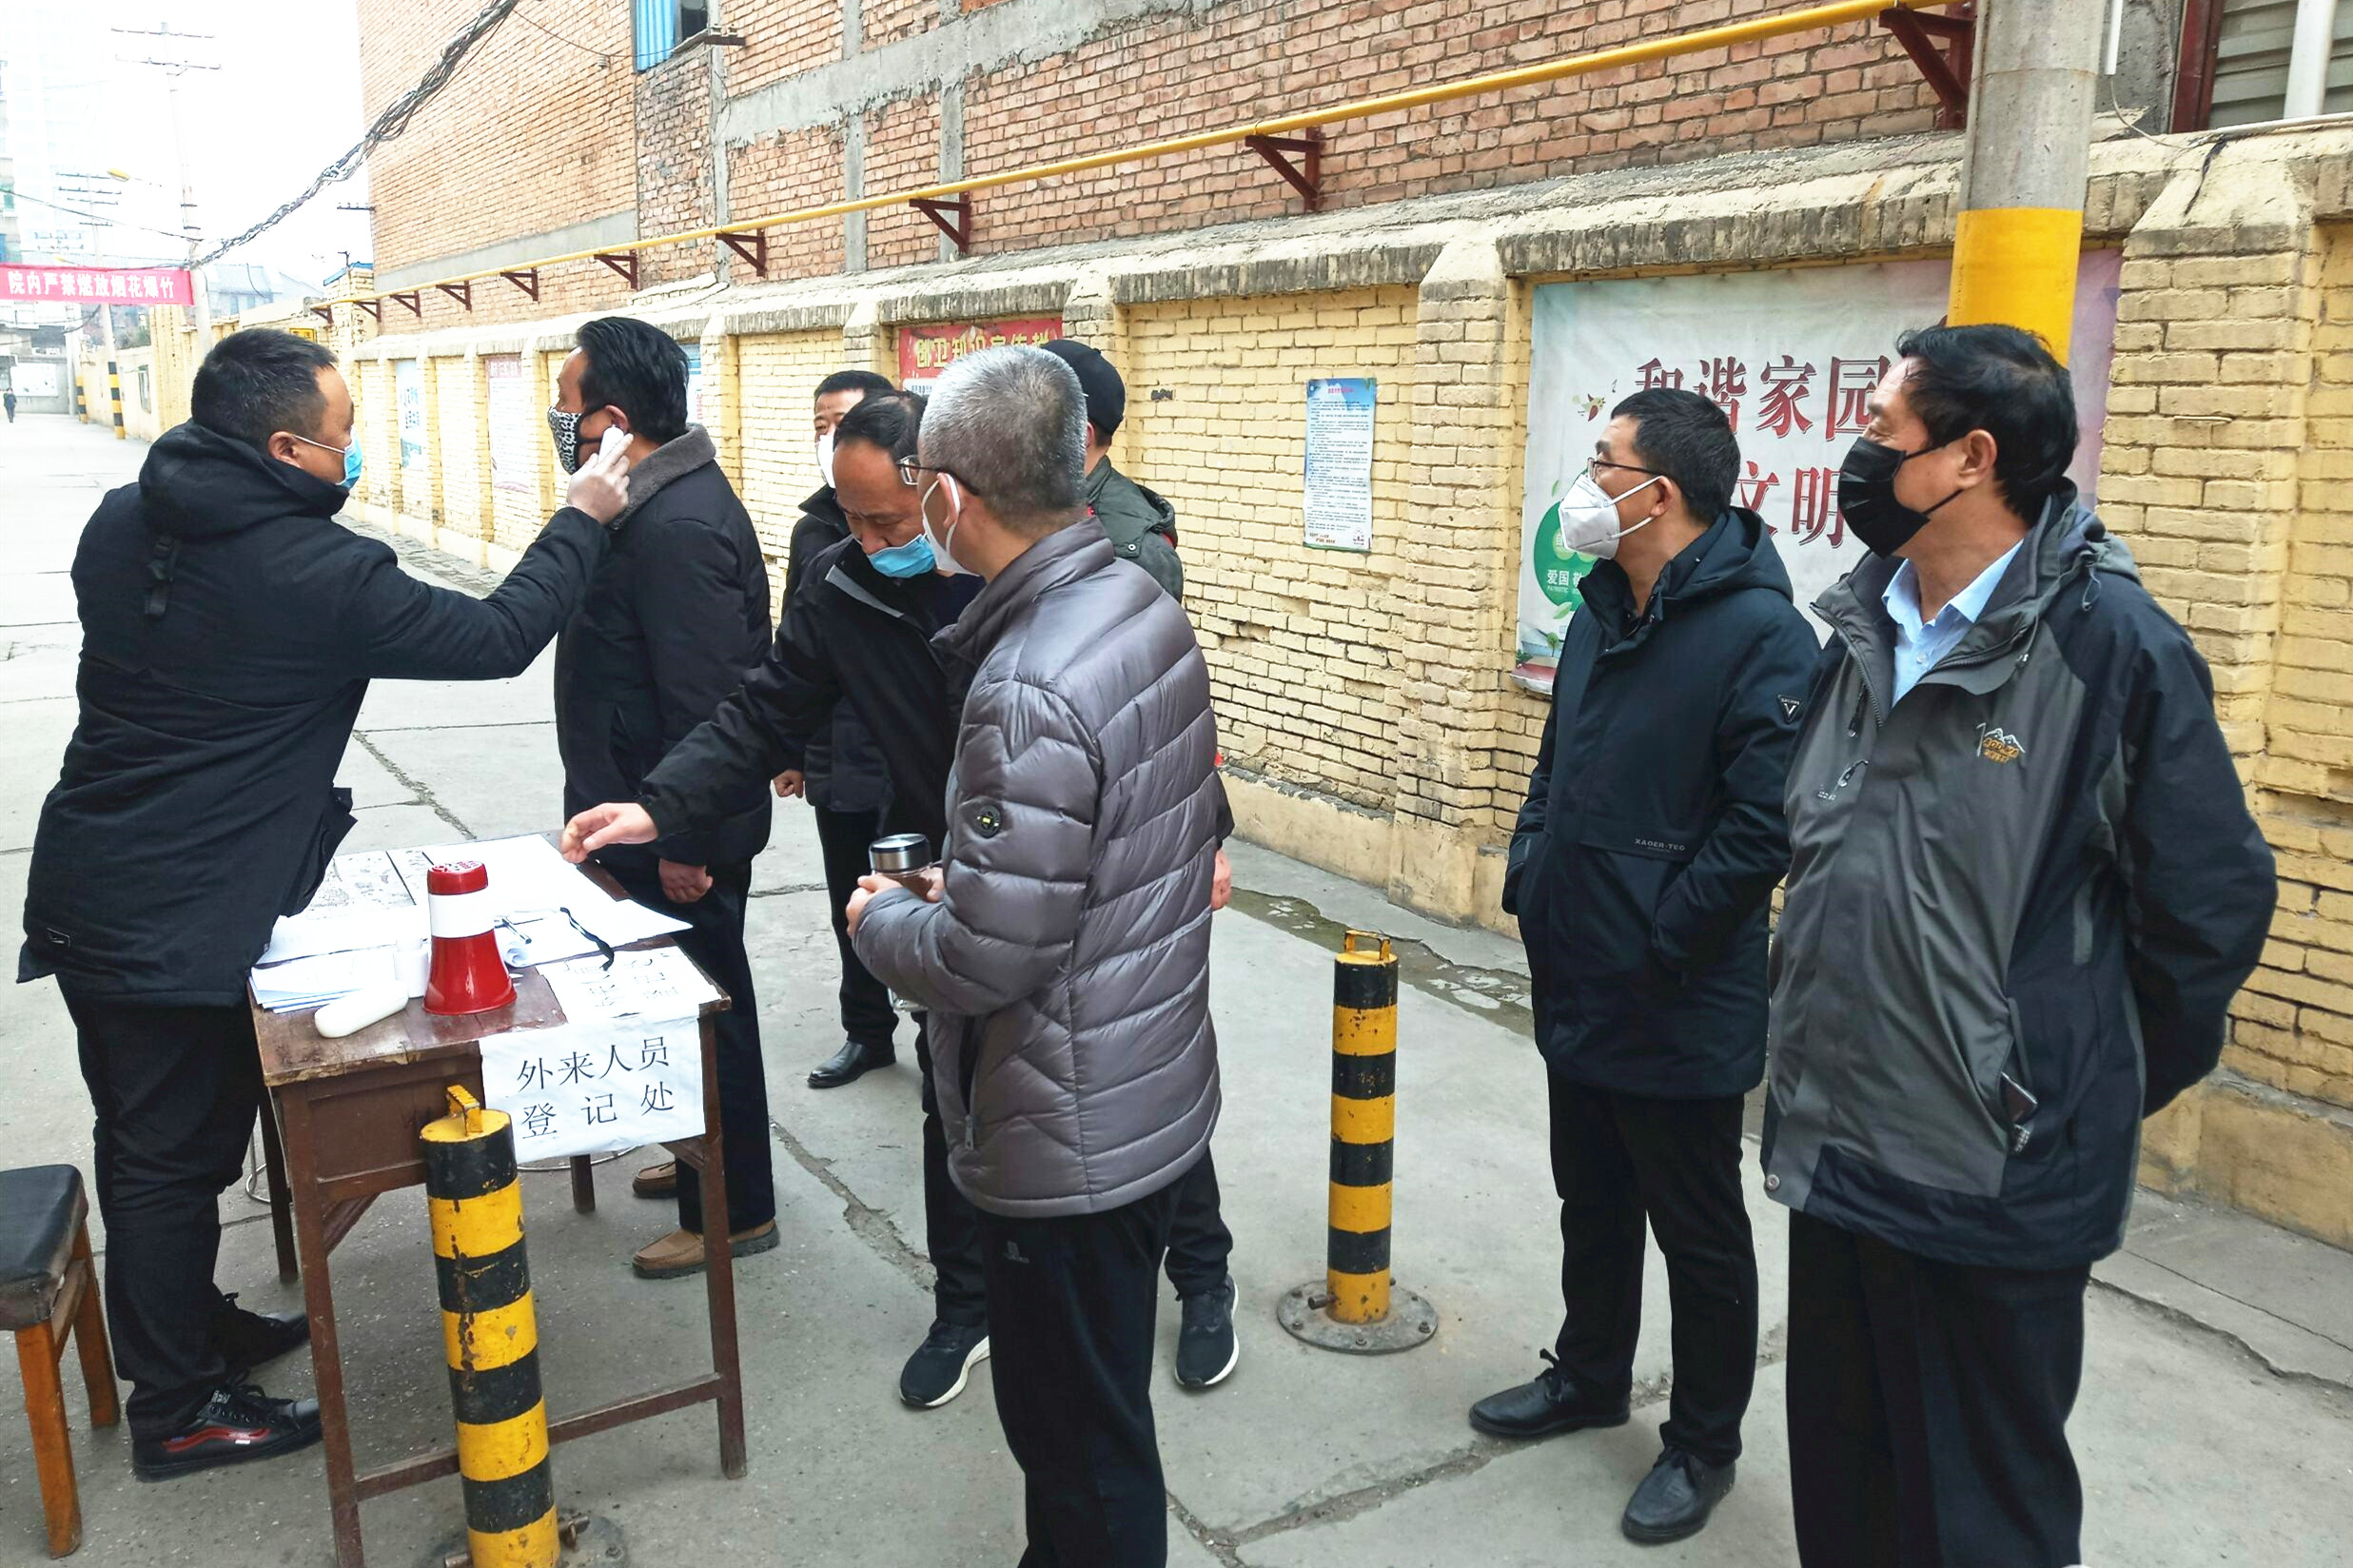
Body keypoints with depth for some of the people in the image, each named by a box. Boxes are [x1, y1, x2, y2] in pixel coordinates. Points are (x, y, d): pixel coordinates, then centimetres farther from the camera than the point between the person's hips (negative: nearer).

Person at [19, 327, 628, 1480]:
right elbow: (496, 639, -12)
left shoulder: (120, 523, 3)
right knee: (177, 1156, 5)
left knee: (144, 1143, 20)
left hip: (84, 894, 8)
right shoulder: (317, 571, -20)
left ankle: (188, 1330, 40)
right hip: (185, 925, -8)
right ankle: (177, 1412, 21)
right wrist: (581, 521, 0)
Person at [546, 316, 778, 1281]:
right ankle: (707, 1160, 39)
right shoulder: (659, 502, 9)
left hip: (683, 835, -10)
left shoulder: (678, 528, -25)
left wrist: (687, 842, -22)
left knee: (703, 1009, 3)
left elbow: (707, 701, -27)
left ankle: (734, 1210, 19)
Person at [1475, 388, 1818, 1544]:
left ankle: (1704, 1442, 31)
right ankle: (1589, 1376, 44)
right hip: (1575, 987, 8)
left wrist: (1656, 950, -19)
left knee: (1698, 1235, 11)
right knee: (1592, 1201, 24)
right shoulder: (1601, 610, 7)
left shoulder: (1758, 632, -20)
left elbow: (1764, 826, -24)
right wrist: (1529, 887, 7)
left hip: (1678, 1008, -8)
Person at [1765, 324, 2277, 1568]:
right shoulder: (1863, 633, 6)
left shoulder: (2113, 645, -15)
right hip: (1835, 1147, 7)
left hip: (1994, 1183, -6)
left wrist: (2106, 1090, 1)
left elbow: (2210, 906, -10)